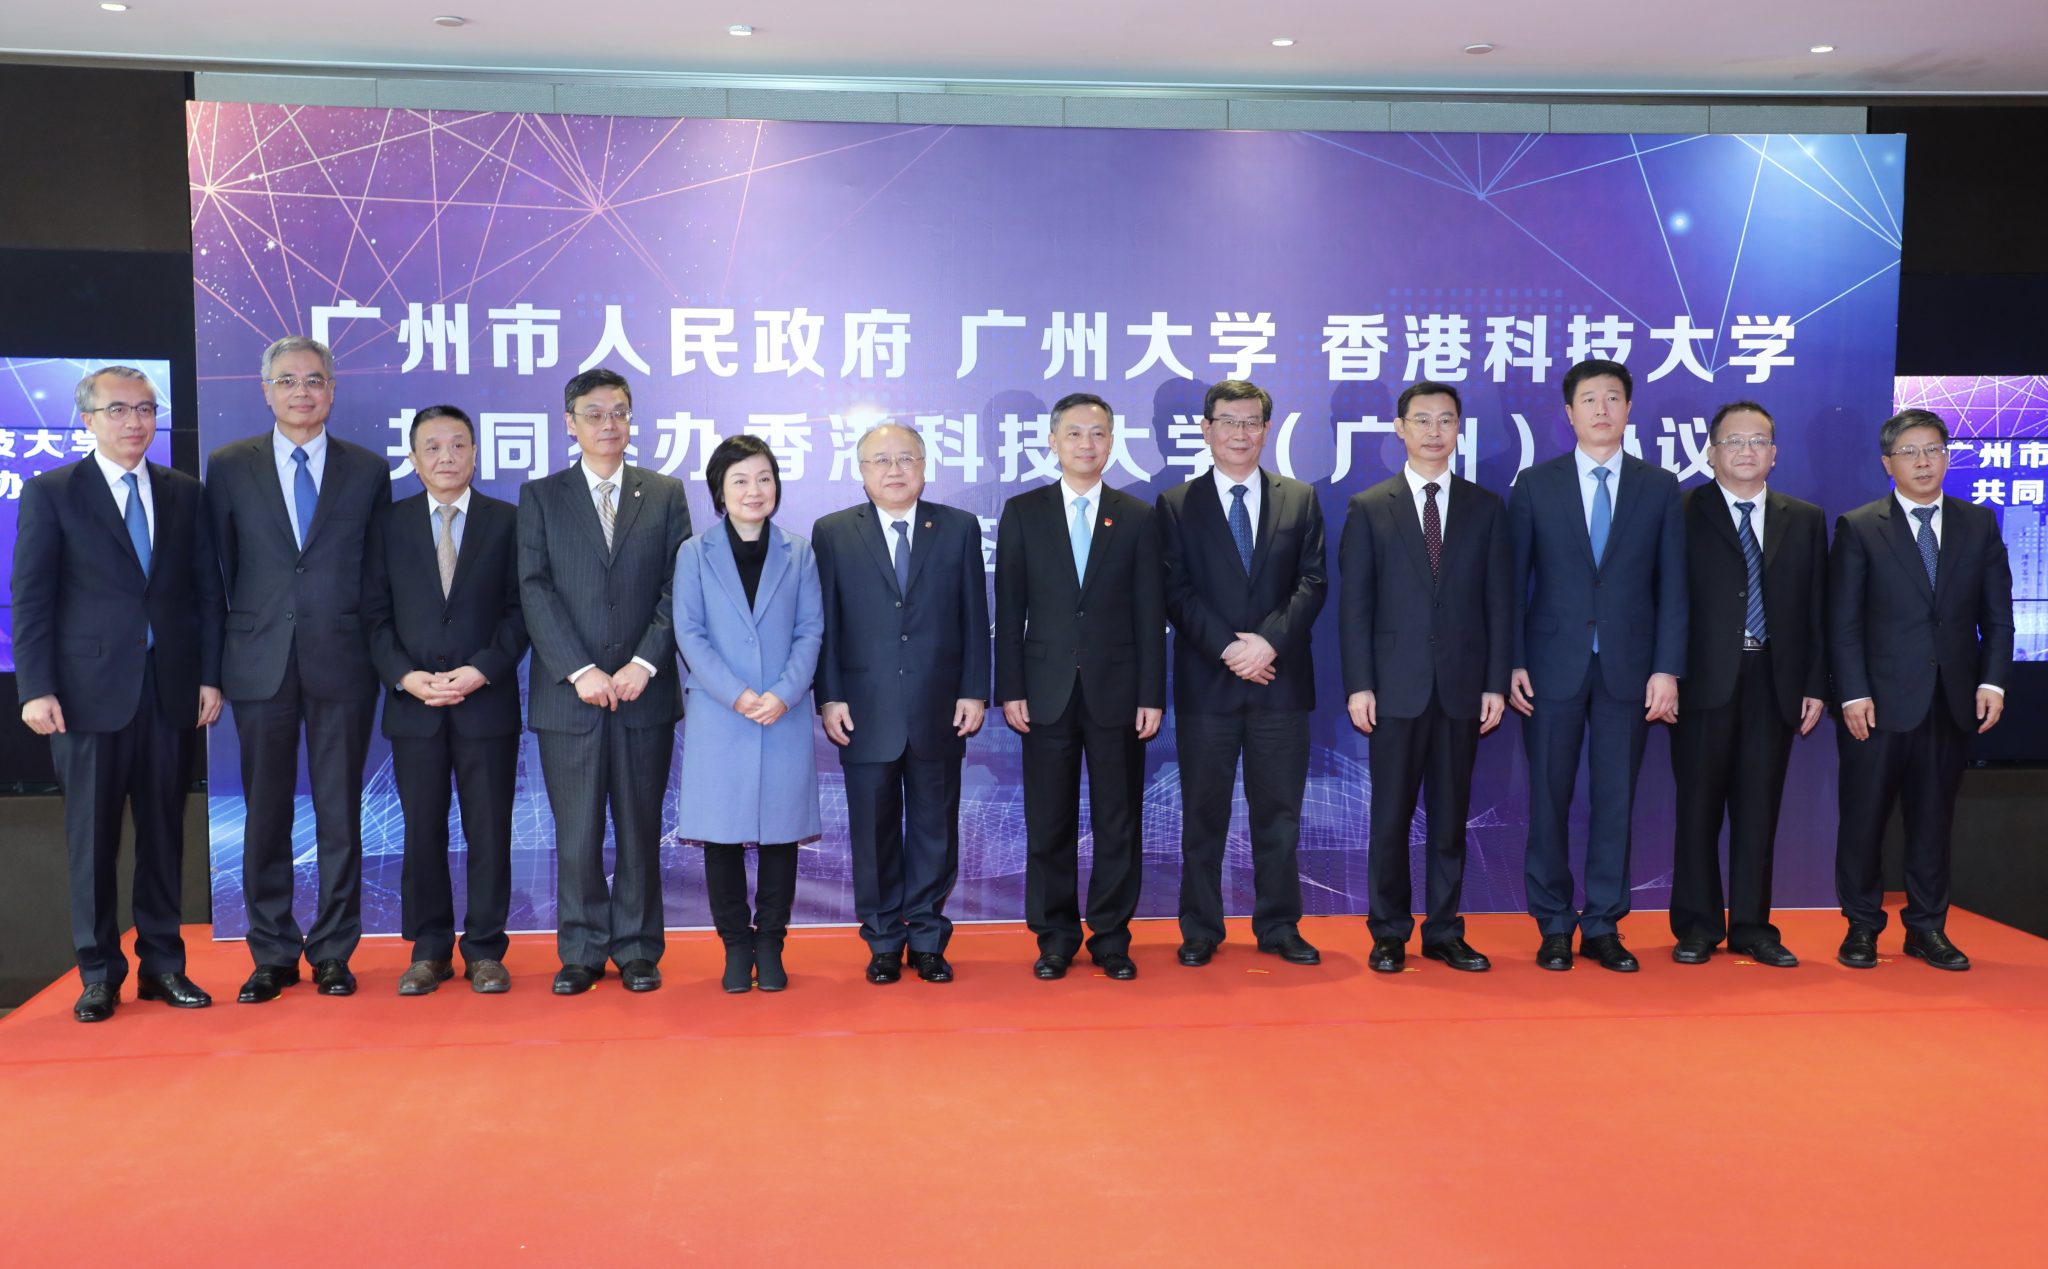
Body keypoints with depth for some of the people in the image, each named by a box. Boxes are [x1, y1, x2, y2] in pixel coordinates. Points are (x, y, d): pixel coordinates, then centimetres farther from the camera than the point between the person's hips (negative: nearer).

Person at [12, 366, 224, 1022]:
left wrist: (209, 675, 3)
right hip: (90, 689, -2)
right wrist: (36, 688, -9)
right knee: (92, 834, 3)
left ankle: (162, 963, 17)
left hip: (170, 687, 3)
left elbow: (206, 591, 9)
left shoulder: (184, 493, 11)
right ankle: (99, 973, 13)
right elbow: (31, 598, -2)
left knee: (164, 831, 8)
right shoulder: (49, 493, 2)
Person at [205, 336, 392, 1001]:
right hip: (260, 664, 1)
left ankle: (333, 952, 15)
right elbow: (219, 568, 8)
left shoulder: (368, 470, 6)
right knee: (265, 815, 6)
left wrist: (377, 650, 3)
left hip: (342, 665, 0)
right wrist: (224, 652, 5)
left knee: (340, 814, 4)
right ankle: (272, 955, 17)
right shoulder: (229, 466, 6)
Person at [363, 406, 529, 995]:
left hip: (487, 701, -1)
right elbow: (377, 614, 5)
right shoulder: (390, 524, 9)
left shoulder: (506, 521, 5)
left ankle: (485, 951, 12)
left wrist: (481, 671, -12)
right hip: (412, 704, 1)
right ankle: (430, 950, 17)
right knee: (423, 832, 6)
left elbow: (519, 610, 0)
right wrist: (405, 676, -10)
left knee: (489, 831, 2)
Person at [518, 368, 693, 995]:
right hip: (567, 694, 0)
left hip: (645, 690, 1)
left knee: (641, 828, 7)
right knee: (576, 833, 4)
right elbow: (535, 591, -2)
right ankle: (581, 952, 15)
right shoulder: (540, 497, 7)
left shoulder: (666, 494, 9)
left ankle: (637, 949, 17)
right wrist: (581, 671, -12)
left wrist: (643, 665, -10)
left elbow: (678, 590, 2)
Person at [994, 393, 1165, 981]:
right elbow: (1009, 608, 3)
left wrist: (1152, 695, -3)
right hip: (1047, 691, 0)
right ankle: (1055, 935, 17)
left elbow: (1150, 614, 3)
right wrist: (1010, 689, -4)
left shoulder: (1138, 517, 6)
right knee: (1049, 822, 5)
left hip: (1117, 690, 0)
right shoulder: (1022, 512, 6)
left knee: (1118, 821, 5)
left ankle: (1111, 936, 17)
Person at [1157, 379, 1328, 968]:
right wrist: (1228, 648, -14)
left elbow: (1313, 583, 1)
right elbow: (1177, 592, -3)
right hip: (1205, 683, -1)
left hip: (1281, 680, 1)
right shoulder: (1176, 505, 5)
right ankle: (1200, 930, 14)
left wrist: (1269, 641, -14)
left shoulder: (1301, 500, 9)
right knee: (1203, 813, 5)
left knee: (1278, 812, 7)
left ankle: (1279, 926, 17)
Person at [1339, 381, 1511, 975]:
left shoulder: (1486, 507, 9)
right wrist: (1358, 685, -7)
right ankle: (1389, 933, 15)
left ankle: (1444, 931, 18)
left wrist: (1496, 683, -1)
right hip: (1396, 686, -2)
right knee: (1391, 815, 3)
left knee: (1451, 814, 8)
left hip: (1463, 686, 2)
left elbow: (1499, 601, 6)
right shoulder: (1369, 508, 3)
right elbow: (1354, 603, 0)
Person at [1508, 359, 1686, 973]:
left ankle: (1602, 927, 15)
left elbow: (1673, 587, 4)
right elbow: (1514, 581, 3)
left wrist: (1667, 669, -4)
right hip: (1554, 665, -1)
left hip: (1628, 668, 1)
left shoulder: (1659, 488, 7)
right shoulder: (1535, 484, 4)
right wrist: (1512, 663, -4)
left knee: (1615, 801, 5)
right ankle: (1554, 927, 15)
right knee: (1549, 800, 3)